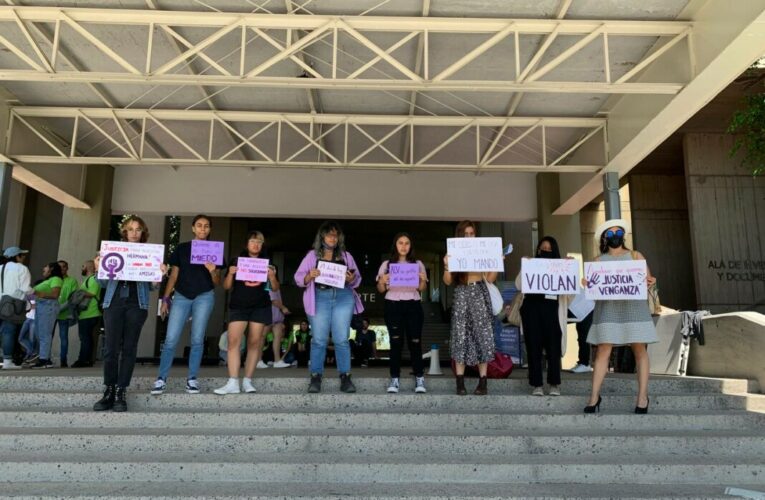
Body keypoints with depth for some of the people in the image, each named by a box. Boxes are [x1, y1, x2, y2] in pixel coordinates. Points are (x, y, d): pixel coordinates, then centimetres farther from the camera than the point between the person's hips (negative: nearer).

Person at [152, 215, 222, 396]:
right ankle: (161, 379, 4)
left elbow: (217, 282, 8)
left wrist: (213, 271, -13)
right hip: (181, 296, 0)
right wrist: (166, 298, 3)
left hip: (204, 297, 0)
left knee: (197, 339, 1)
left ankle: (192, 379, 9)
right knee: (171, 339, -5)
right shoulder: (181, 248, 9)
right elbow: (173, 275, 10)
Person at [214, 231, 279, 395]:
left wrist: (272, 276, -10)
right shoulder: (236, 261, 8)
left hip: (260, 307, 1)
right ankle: (233, 383, -12)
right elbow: (226, 286, 8)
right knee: (233, 340, -12)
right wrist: (230, 274, -11)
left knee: (254, 343, 0)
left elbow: (275, 288, 10)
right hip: (238, 306, -1)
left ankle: (247, 381, 8)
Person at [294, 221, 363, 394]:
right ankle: (315, 377, 1)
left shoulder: (346, 256, 16)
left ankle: (345, 377, 0)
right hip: (320, 297, -1)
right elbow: (299, 278, 7)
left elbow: (357, 279, 15)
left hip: (343, 297, 1)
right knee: (319, 339, -3)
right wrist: (310, 276, -13)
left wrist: (351, 279, -8)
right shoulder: (312, 255, 12)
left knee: (341, 339, -2)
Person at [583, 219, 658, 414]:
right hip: (608, 308, 0)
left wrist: (649, 282, -17)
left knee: (639, 349, -3)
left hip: (633, 306, 0)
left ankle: (642, 396, 4)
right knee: (603, 351, -6)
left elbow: (647, 279, 6)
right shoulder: (598, 261, 14)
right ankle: (594, 396, -3)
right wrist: (587, 284, -13)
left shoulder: (635, 256, 13)